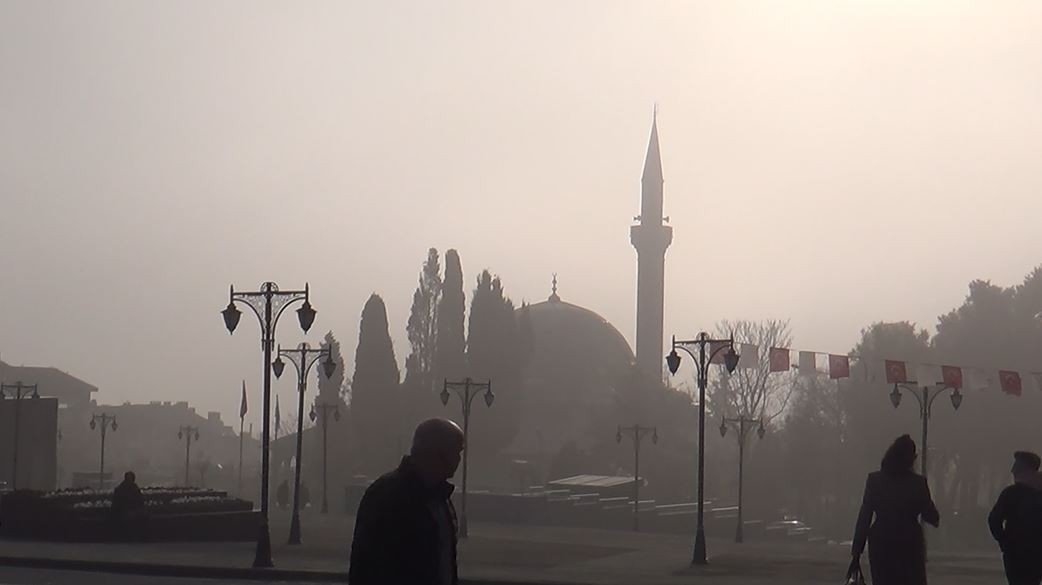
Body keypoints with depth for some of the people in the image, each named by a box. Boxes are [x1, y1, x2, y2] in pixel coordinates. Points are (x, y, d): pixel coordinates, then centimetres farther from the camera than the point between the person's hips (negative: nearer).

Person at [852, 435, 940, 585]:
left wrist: (857, 549, 0)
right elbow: (932, 517, -1)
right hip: (909, 544, -2)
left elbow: (864, 516, -3)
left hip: (881, 545, 2)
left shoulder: (874, 480, -3)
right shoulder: (918, 482, -7)